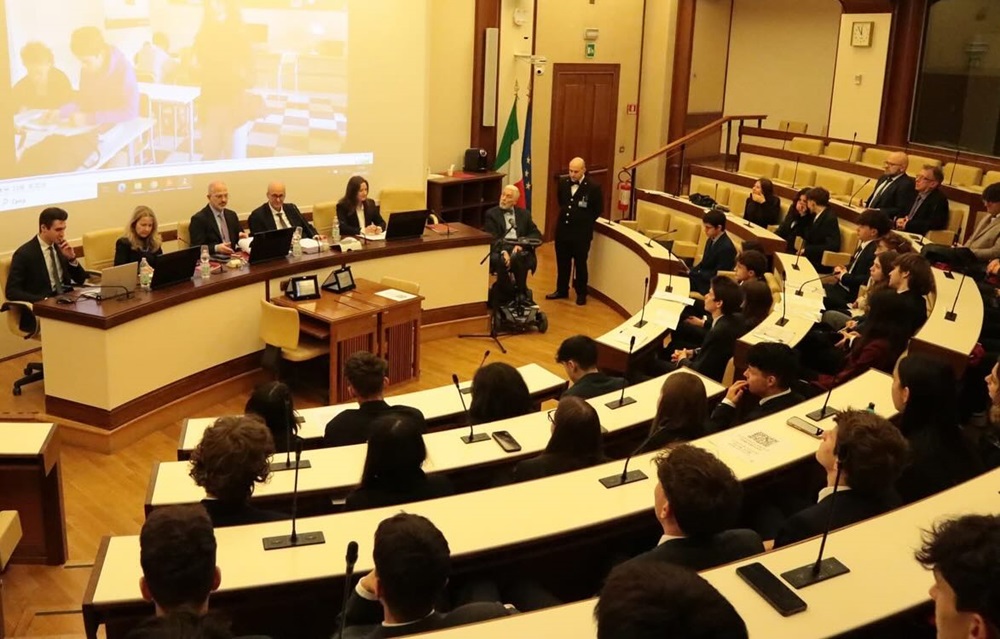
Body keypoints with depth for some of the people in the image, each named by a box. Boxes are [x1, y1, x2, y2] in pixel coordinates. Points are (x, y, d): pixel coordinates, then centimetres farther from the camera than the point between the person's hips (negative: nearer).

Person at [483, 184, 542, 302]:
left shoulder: (524, 214, 19)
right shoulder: (491, 214, 11)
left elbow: (537, 235, 9)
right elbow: (491, 238, -2)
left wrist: (522, 244, -11)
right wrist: (503, 251, -22)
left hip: (519, 250, 1)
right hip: (499, 251, -1)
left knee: (518, 258, -35)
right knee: (501, 260, -37)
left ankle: (520, 294, -18)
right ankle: (508, 297, -18)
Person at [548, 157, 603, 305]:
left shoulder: (593, 187, -14)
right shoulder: (563, 183, 0)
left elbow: (598, 209, -4)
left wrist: (585, 222, -1)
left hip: (581, 233, -5)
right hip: (562, 230, 5)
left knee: (580, 264, 8)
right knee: (562, 263, 15)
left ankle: (581, 293, 21)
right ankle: (562, 290, 30)